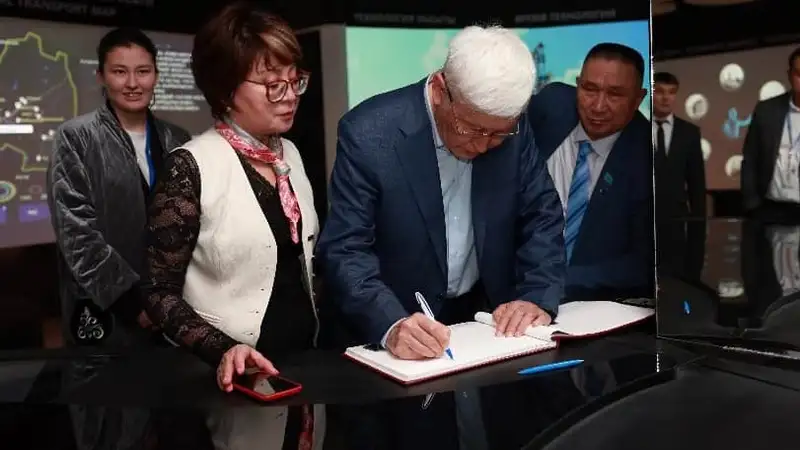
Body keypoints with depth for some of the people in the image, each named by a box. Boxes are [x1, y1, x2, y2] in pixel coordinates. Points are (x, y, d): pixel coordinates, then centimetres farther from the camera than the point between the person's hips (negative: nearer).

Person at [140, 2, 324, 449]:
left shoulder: (290, 154, 5)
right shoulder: (192, 166, -15)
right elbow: (160, 293, -12)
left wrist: (320, 338, 7)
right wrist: (222, 350, -25)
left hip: (303, 362, 6)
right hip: (237, 379, -6)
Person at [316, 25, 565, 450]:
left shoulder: (511, 127, -6)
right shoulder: (369, 133, -19)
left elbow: (542, 216, 0)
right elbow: (344, 249, -20)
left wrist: (538, 297, -16)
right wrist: (391, 324, -36)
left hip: (487, 315, 3)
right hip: (394, 335, -3)